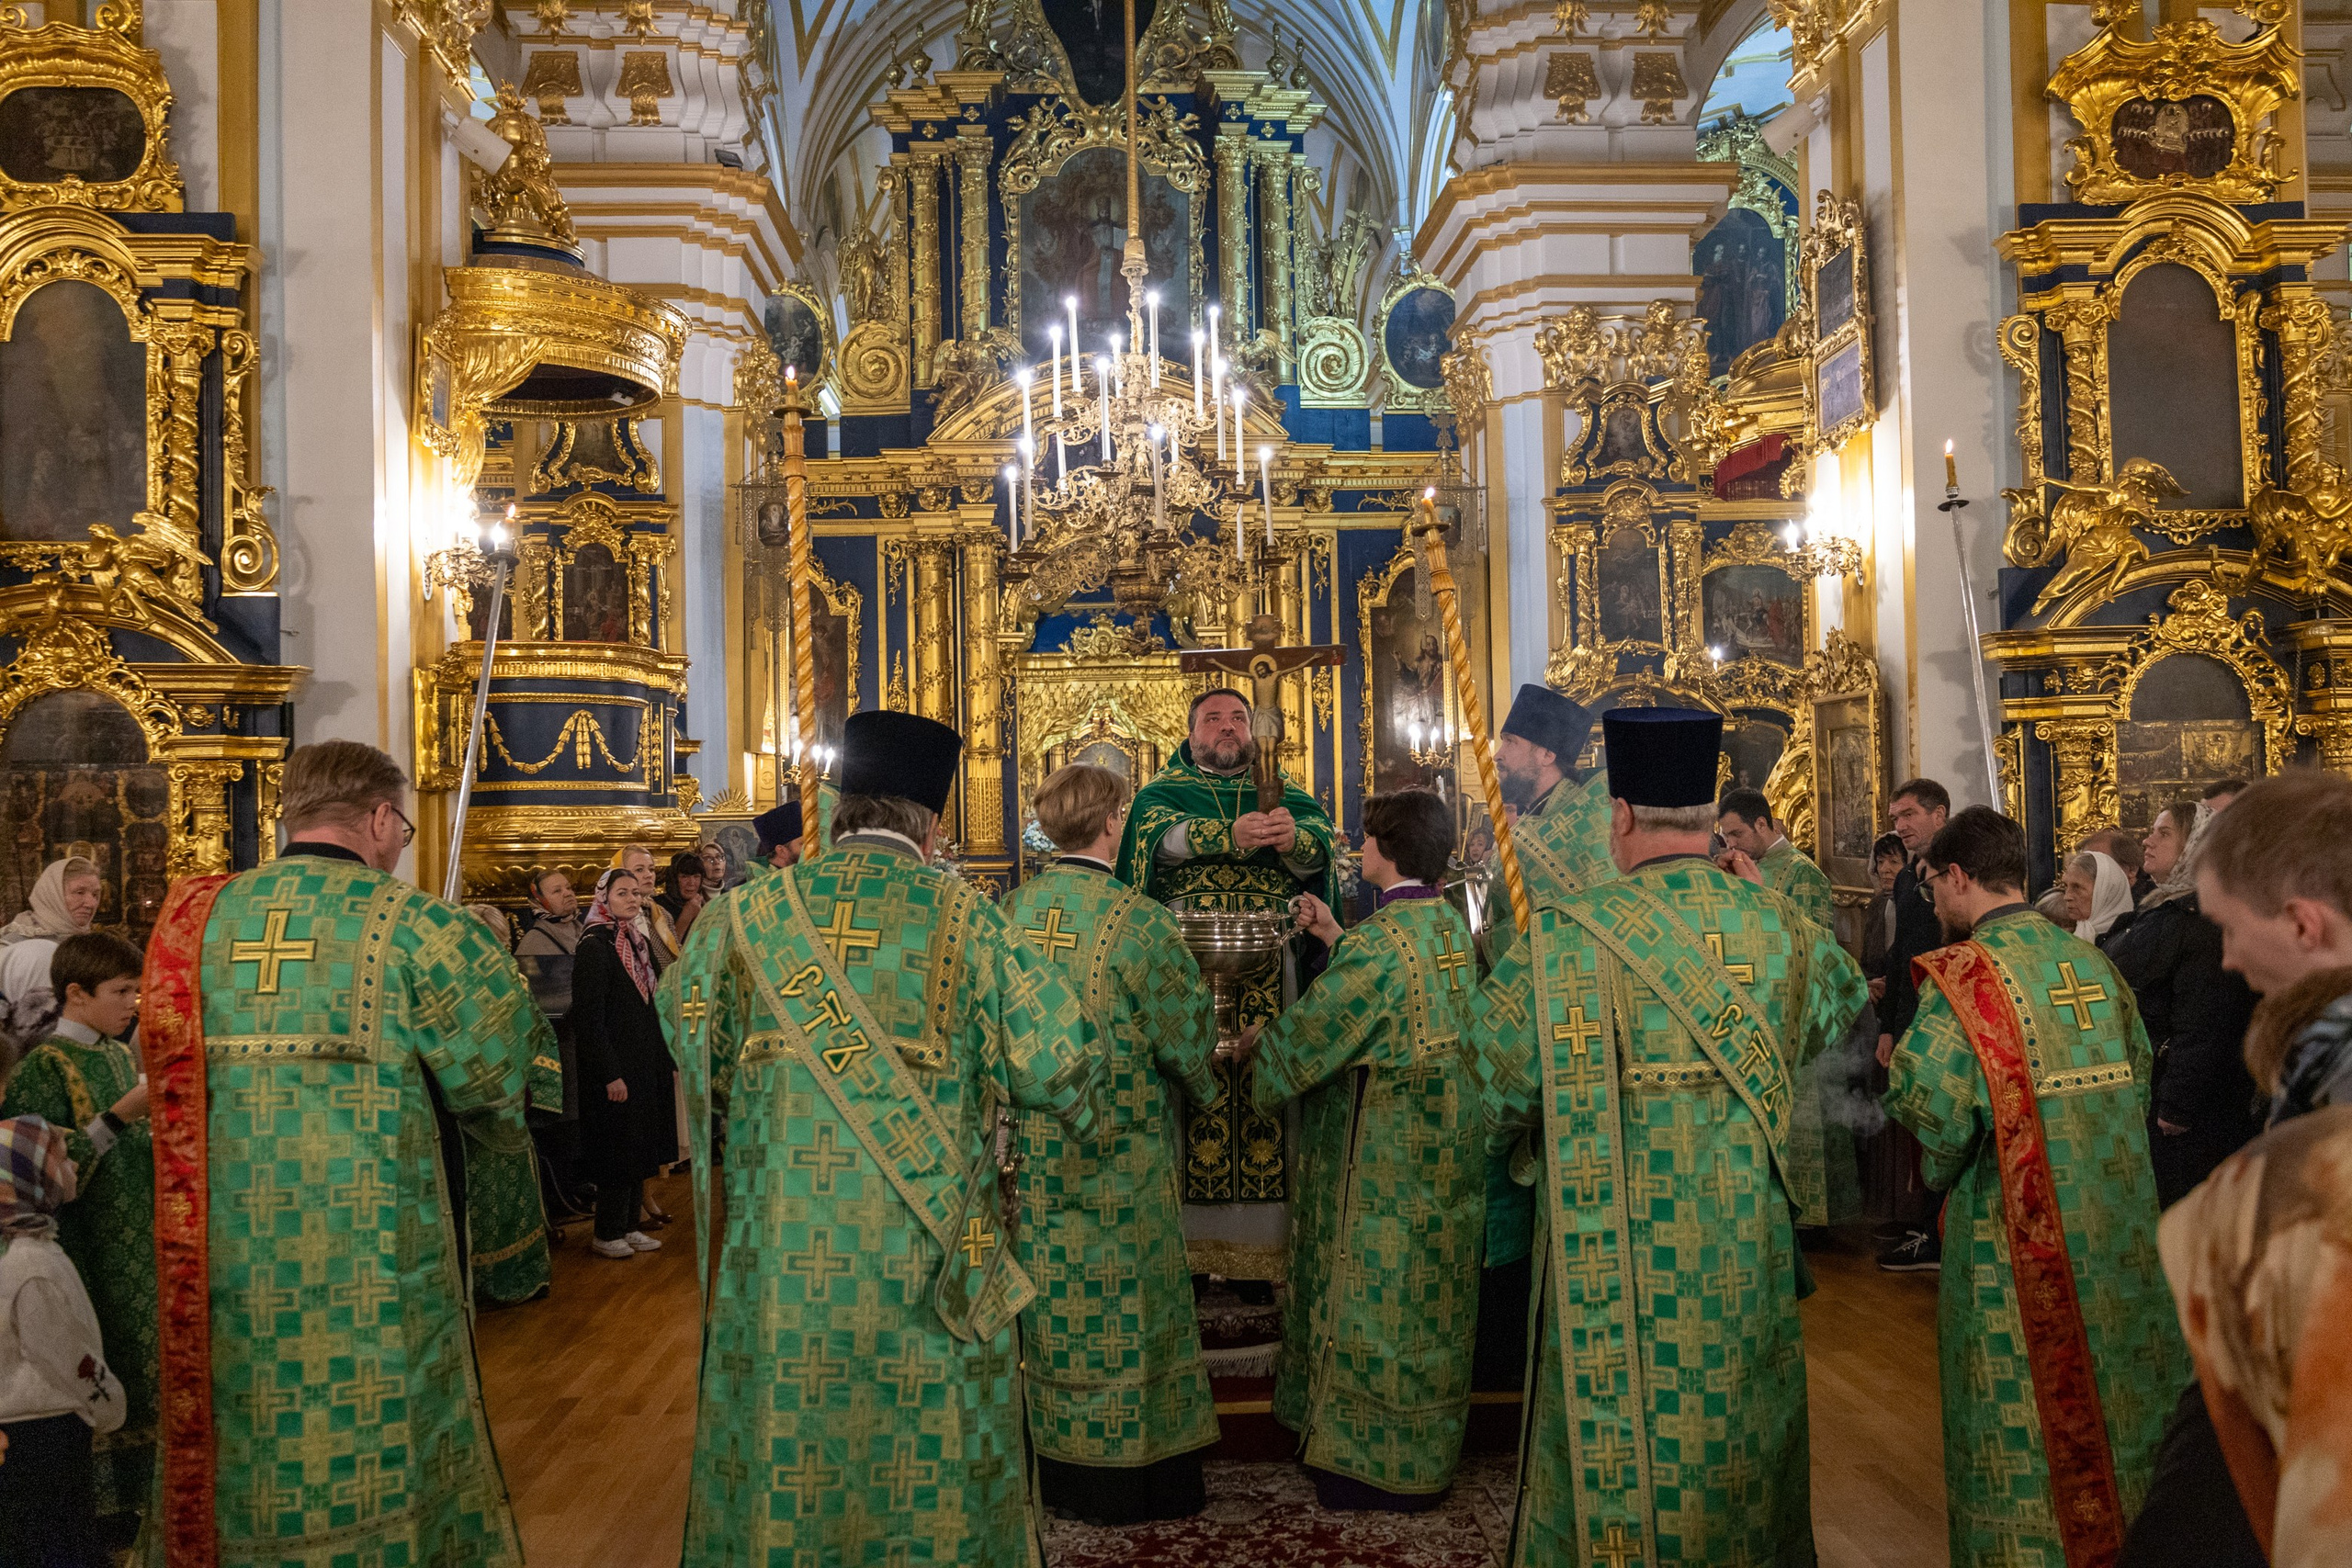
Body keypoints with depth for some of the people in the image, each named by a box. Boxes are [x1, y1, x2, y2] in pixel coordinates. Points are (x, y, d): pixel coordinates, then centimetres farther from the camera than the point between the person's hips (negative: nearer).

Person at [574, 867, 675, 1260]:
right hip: (614, 1068, -8)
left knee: (639, 1149, 12)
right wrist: (610, 1074, -21)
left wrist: (663, 1060, 12)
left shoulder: (638, 941, 11)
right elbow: (589, 1018, -19)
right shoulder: (594, 945, -15)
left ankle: (630, 1226, 22)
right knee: (618, 1151, -1)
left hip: (645, 1063, 8)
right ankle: (608, 1234, 11)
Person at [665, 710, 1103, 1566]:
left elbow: (687, 1029, 14)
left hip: (783, 1255, 2)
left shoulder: (749, 913, -1)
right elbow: (1057, 1059, -9)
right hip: (927, 1259, -2)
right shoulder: (965, 919, -9)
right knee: (926, 1449, 12)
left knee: (786, 1435, 16)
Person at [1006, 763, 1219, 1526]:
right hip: (1119, 1159, -5)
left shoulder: (1011, 911, -2)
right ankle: (1125, 1476, 18)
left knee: (1048, 1298, 16)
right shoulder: (1138, 921, -17)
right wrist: (1199, 1085, 12)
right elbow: (1191, 1029, -9)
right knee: (1120, 1304, 7)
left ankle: (1051, 1462, 27)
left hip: (1029, 1150, 5)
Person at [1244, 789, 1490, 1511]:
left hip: (1386, 1163, -8)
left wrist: (1254, 1045, 5)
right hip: (1449, 1148, 9)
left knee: (1377, 1303, 6)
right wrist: (1336, 937, 17)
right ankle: (1426, 1458, 33)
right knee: (1428, 1301, 19)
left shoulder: (1380, 941, -23)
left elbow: (1312, 1027, -15)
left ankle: (1373, 1464, 19)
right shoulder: (1451, 925, 2)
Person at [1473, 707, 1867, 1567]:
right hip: (1744, 1264, 4)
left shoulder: (1562, 940, -18)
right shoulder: (1779, 926, -5)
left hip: (1615, 1264, -4)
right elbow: (1845, 992, 19)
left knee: (1613, 1480, 11)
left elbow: (1481, 1096, -11)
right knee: (1746, 1445, 22)